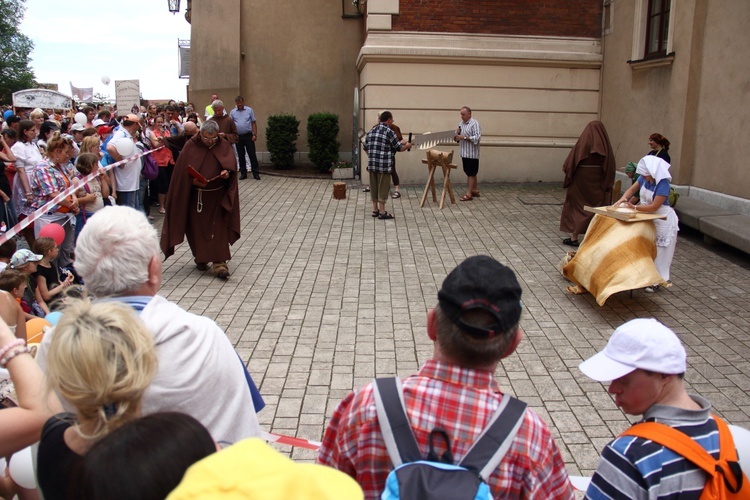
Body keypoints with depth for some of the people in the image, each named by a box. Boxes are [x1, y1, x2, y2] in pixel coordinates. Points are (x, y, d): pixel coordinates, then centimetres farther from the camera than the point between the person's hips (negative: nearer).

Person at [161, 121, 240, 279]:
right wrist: (193, 180, -20)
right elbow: (182, 172, -3)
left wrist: (227, 173, -18)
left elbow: (232, 166, 4)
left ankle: (219, 262, -6)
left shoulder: (224, 146, 0)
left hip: (217, 196, 0)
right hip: (196, 196, 0)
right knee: (198, 228, 9)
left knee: (218, 229, -5)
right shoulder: (190, 147, -4)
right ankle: (201, 258, 25)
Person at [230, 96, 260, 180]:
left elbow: (253, 123, 3)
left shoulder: (249, 110, 3)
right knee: (241, 156, 8)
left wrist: (255, 134, -5)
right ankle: (243, 173, 16)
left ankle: (256, 173, 3)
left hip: (248, 136, -2)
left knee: (252, 155, -2)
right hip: (238, 137, 2)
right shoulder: (232, 112, 7)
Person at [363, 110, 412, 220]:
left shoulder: (371, 131, 10)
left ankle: (375, 210, 21)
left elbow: (366, 148, 16)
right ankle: (382, 212, 5)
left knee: (374, 187, 13)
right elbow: (399, 148, -3)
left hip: (371, 164, 6)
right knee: (383, 188, 1)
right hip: (384, 166, -6)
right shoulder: (389, 132, -9)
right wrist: (407, 145, 16)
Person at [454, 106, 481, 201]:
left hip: (472, 153, -8)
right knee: (470, 173, 15)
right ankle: (475, 190, 26)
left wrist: (464, 137, -24)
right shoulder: (461, 123, 12)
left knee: (471, 173, -3)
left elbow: (477, 138, -21)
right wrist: (457, 133, -6)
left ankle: (468, 194, -2)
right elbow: (456, 139, 16)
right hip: (464, 153, 8)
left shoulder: (474, 124, -12)